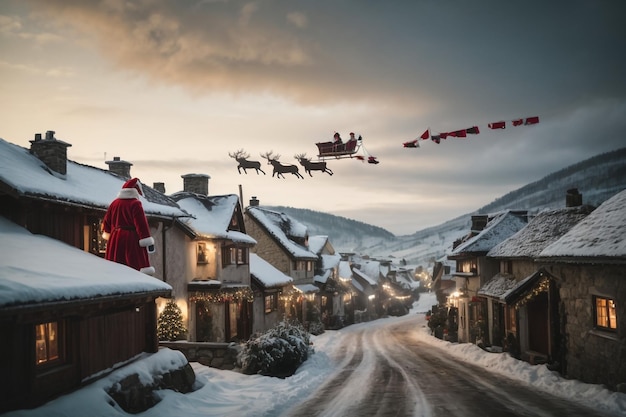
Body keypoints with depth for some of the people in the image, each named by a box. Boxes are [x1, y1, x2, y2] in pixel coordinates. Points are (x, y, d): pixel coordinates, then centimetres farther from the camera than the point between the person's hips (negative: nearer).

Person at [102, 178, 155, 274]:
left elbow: (106, 221, 17)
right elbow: (141, 224, -17)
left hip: (115, 240, 7)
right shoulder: (135, 204, -10)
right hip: (132, 240, -7)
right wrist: (149, 243, -16)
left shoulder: (114, 203, 10)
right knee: (138, 266, -9)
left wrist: (109, 235, 35)